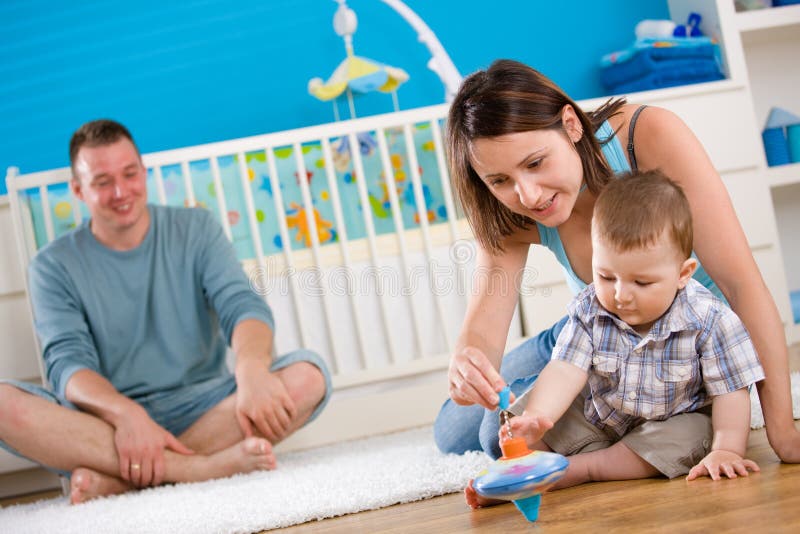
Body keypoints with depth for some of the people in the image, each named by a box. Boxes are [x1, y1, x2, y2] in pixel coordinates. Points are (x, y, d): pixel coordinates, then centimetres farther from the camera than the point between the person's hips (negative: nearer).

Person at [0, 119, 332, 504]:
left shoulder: (195, 229, 9)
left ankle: (116, 479, -31)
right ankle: (200, 466, -37)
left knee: (308, 376, -26)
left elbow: (242, 305, -6)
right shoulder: (54, 266, 4)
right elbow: (67, 362, -10)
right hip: (105, 422, -1)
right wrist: (126, 414, -32)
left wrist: (252, 371, -30)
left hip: (198, 409, 1)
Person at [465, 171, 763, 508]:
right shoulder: (589, 311, -17)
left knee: (691, 437, -34)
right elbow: (565, 369, -25)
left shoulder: (708, 320, -23)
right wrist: (536, 417, -43)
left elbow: (730, 390, -19)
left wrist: (726, 450, -30)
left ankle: (579, 468, -29)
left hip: (676, 419, -2)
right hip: (597, 416, 3)